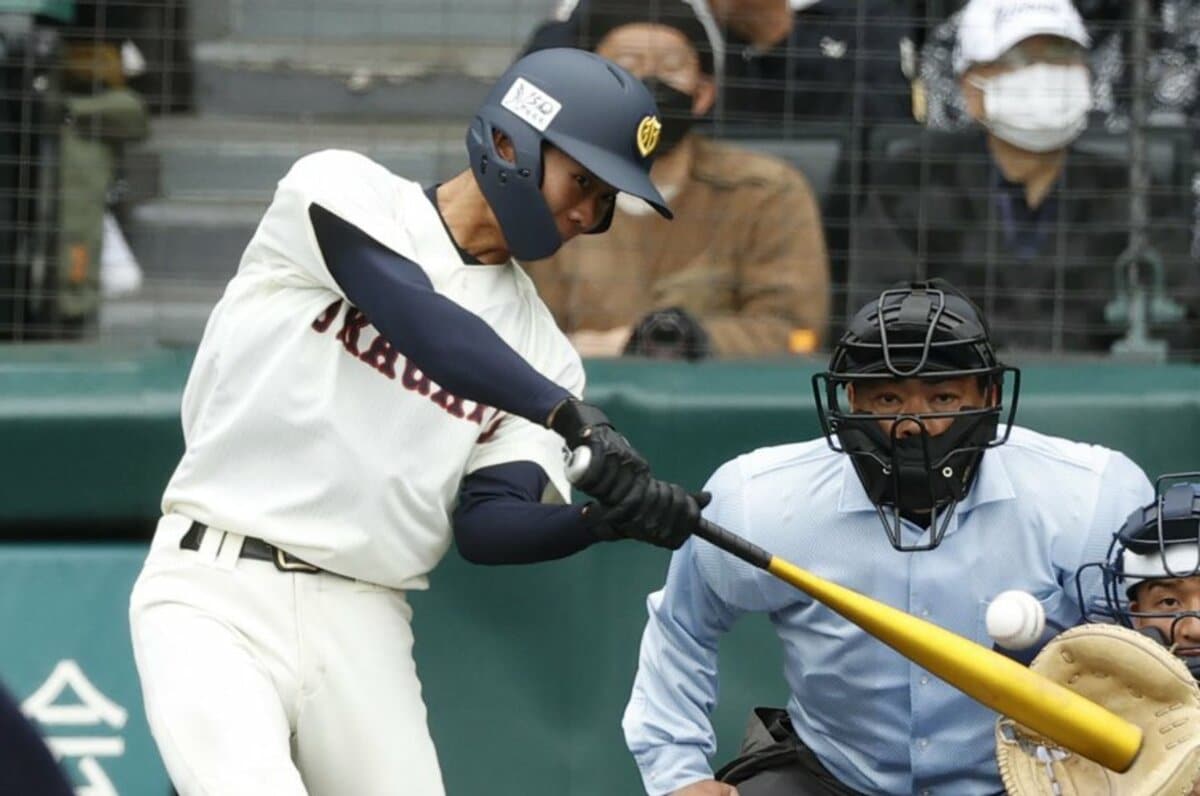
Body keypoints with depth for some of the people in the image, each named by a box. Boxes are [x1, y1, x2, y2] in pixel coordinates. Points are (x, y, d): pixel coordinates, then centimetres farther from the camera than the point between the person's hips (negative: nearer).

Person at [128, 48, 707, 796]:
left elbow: (487, 524, 1)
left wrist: (605, 517, -19)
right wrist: (574, 418, -29)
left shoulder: (536, 345, 11)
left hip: (364, 624, 5)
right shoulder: (342, 191, -1)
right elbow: (419, 322, -20)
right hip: (218, 590, -5)